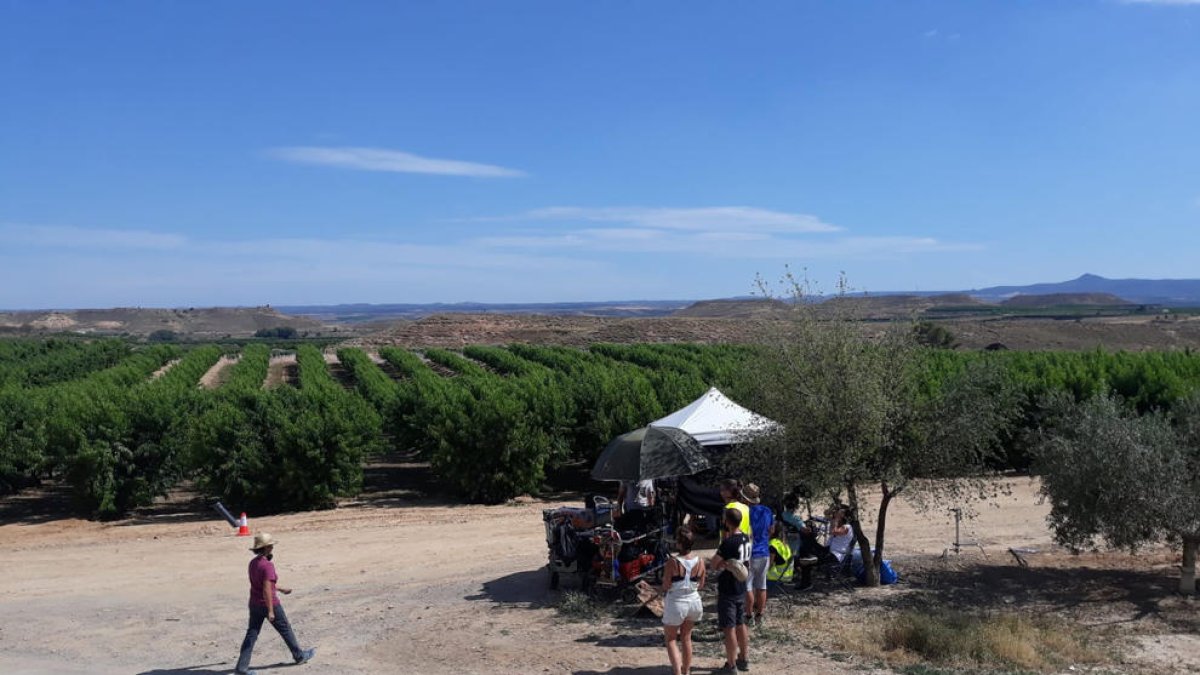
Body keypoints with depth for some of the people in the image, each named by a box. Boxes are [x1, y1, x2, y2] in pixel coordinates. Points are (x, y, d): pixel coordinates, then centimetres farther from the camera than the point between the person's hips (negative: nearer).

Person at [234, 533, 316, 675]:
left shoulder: (253, 563, 4)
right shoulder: (268, 565, -24)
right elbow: (267, 590, -27)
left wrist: (281, 589, 25)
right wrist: (271, 611, -23)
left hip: (254, 604, 7)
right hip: (269, 604, -7)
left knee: (251, 634, 8)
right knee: (285, 630, 10)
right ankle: (299, 655, 25)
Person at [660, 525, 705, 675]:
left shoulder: (672, 562, -22)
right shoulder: (700, 561, -9)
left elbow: (665, 586, -15)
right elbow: (701, 586, 1)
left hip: (676, 603, -4)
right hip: (693, 601, 4)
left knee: (670, 639, 15)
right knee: (686, 638, 24)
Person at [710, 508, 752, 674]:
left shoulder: (728, 543, -24)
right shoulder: (745, 538, 2)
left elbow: (715, 565, -14)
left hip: (727, 591, -8)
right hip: (741, 589, 8)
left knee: (728, 629, 1)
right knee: (740, 625, 19)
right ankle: (744, 660, 30)